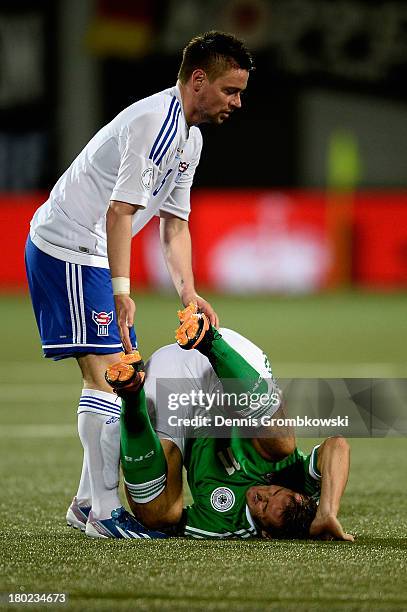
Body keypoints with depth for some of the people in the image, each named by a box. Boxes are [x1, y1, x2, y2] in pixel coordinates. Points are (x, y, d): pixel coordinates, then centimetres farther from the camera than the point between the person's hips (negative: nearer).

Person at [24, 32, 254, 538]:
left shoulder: (190, 138, 13)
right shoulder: (154, 121, -20)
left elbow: (174, 223, 15)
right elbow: (120, 211, -24)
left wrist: (189, 293, 4)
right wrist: (121, 291, -28)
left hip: (90, 254, 10)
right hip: (65, 246, -10)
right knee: (104, 373, -13)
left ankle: (87, 503, 15)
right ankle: (105, 512, -13)